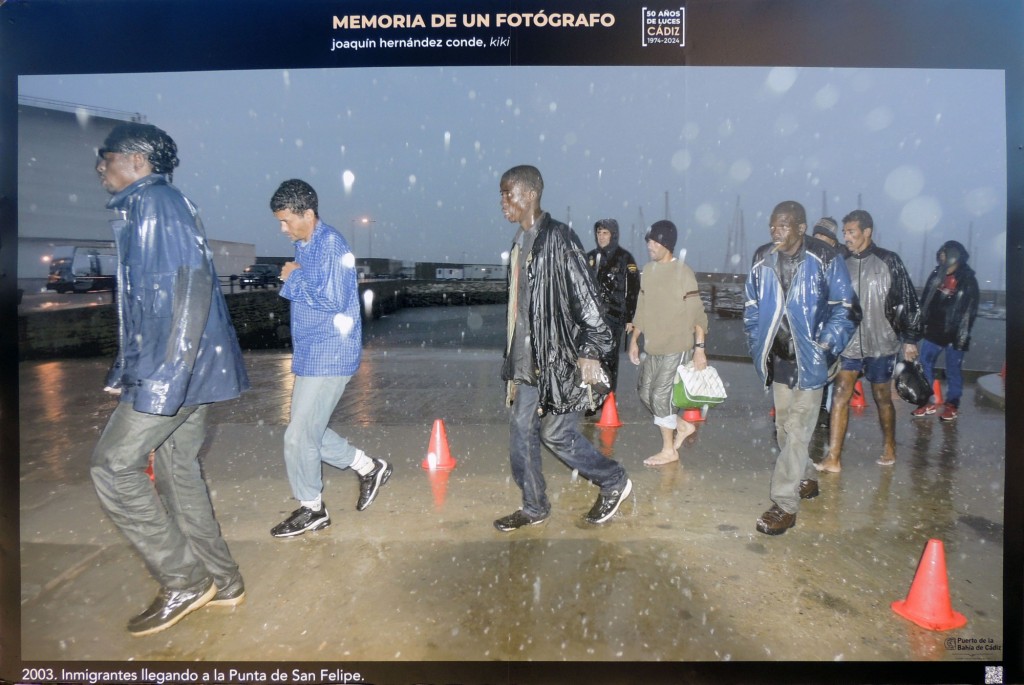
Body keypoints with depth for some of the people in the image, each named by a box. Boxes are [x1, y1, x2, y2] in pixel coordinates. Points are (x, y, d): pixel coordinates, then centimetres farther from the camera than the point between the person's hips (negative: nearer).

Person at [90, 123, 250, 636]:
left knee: (113, 465, -4)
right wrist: (125, 371, 24)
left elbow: (193, 284, -22)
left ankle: (185, 580, 5)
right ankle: (222, 583, 22)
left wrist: (165, 376, -26)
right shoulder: (139, 210, 21)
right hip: (167, 368, 10)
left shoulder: (159, 201, -10)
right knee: (175, 470, 12)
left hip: (177, 368, -10)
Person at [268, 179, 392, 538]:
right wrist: (292, 279, 3)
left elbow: (332, 302, -22)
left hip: (328, 357, -10)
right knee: (309, 431, 16)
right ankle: (369, 468, 29)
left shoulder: (330, 245, -16)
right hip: (310, 356, 10)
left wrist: (294, 278, -12)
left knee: (299, 437, -2)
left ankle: (311, 510, 18)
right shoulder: (305, 246, 11)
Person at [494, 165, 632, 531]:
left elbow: (585, 298, -17)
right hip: (527, 360, 8)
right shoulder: (521, 243, 13)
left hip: (557, 358, -8)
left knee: (556, 434, -1)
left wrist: (589, 351, -20)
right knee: (521, 431, 10)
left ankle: (614, 482, 22)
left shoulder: (559, 239, -13)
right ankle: (534, 507, 25)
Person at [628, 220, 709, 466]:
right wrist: (634, 340, 14)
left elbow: (697, 313, -12)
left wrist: (699, 348, -16)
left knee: (660, 396, -5)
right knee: (645, 393, 11)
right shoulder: (648, 269, 7)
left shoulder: (683, 273, -13)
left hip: (677, 348, -7)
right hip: (652, 347, 7)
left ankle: (669, 450, 14)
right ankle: (683, 426, 32)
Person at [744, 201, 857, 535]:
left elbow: (845, 307, -6)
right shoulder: (763, 258, 1)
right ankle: (807, 479, 38)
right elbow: (752, 304, 12)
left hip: (808, 359, -5)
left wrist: (826, 346, -12)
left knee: (797, 430, -6)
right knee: (785, 426, 16)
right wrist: (757, 343, 5)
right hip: (777, 358, 5)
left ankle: (785, 504, 1)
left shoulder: (825, 260, -12)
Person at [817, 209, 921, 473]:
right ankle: (833, 458, -6)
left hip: (881, 345, -2)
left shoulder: (889, 262, -5)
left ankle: (889, 449, 30)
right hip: (849, 344, 2)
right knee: (840, 395, -7)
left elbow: (908, 301, -3)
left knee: (883, 398, 10)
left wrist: (910, 339, -4)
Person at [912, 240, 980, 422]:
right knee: (925, 365, 5)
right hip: (933, 330, 4)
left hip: (953, 334, -4)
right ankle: (930, 402, 17)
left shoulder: (968, 280, -7)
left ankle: (952, 405, 19)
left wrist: (962, 335, -13)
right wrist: (921, 323, 8)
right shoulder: (937, 274, 4)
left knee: (953, 370, 5)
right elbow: (925, 301, 12)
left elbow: (969, 312, -8)